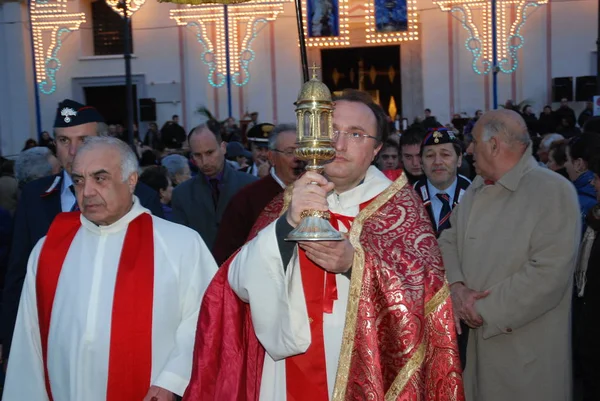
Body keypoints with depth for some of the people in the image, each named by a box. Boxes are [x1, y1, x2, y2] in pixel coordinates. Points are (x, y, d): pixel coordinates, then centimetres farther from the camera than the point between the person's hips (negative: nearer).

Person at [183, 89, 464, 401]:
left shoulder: (398, 202, -3)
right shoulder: (287, 204, 2)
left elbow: (428, 288, -13)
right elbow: (242, 285, -10)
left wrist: (355, 263, -28)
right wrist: (288, 223, -25)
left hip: (368, 376, -1)